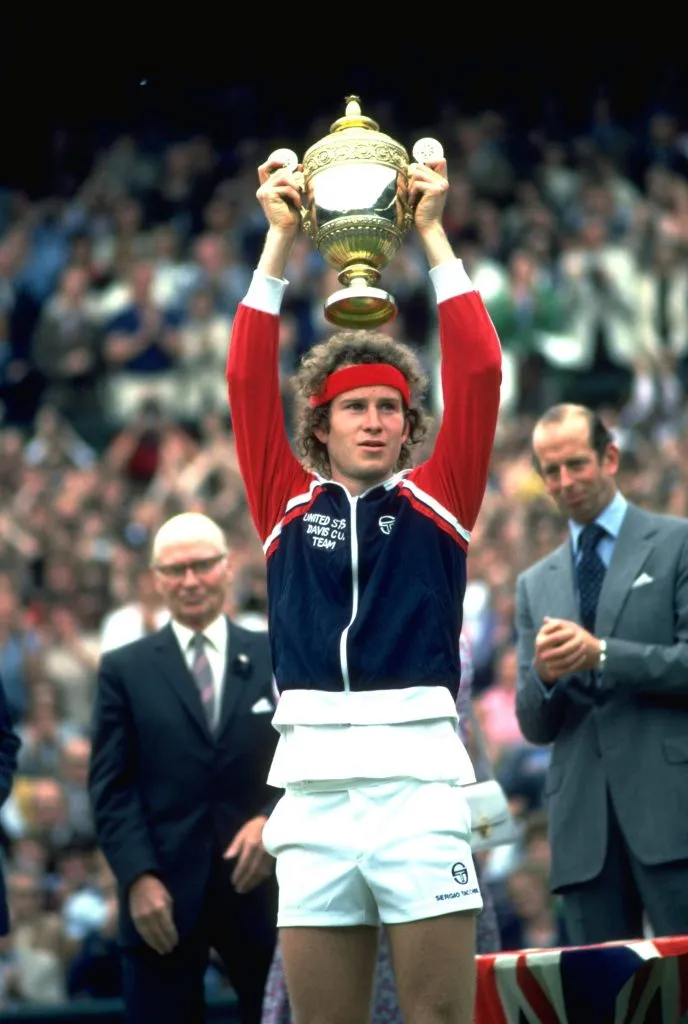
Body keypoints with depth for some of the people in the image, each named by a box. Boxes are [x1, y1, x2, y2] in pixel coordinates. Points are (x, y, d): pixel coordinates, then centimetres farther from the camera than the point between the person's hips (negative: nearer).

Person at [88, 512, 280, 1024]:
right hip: (162, 892, -1)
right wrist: (138, 877, -10)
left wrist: (273, 820, -13)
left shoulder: (276, 659, 10)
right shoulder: (124, 670, 7)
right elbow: (111, 787, 2)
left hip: (259, 883, 1)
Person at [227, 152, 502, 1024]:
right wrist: (281, 239, 6)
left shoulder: (434, 501, 11)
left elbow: (477, 373, 4)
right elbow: (249, 380, 8)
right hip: (313, 786, 2)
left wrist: (432, 232, 5)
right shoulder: (288, 504, 14)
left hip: (421, 779, -1)